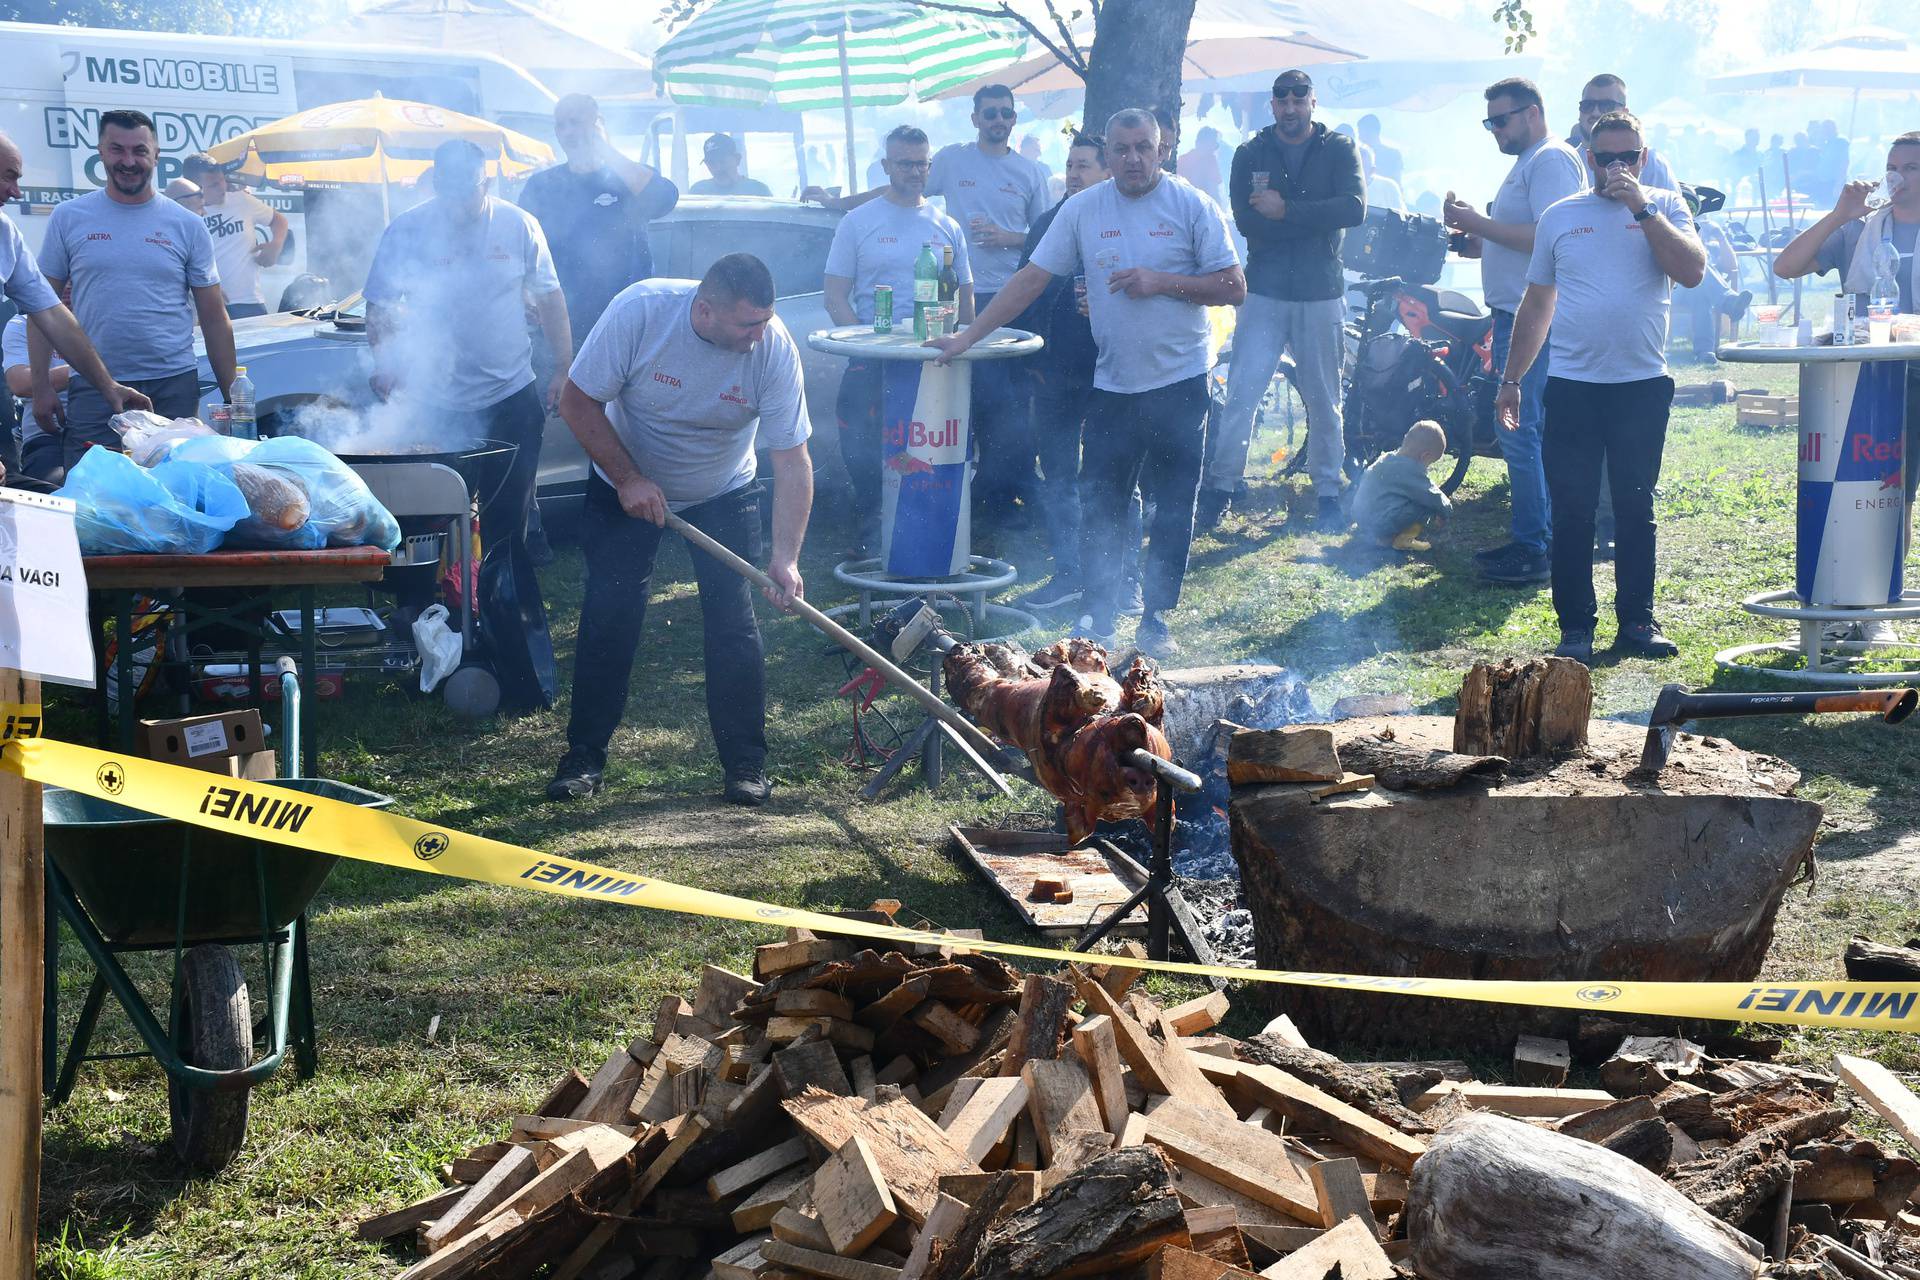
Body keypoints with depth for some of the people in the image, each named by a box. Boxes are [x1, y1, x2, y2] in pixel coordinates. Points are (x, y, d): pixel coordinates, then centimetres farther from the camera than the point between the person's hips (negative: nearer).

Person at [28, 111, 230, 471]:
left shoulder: (188, 227, 7)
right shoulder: (68, 218, 6)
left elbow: (215, 319, 8)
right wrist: (42, 386, 0)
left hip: (174, 387, 1)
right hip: (92, 389, 0)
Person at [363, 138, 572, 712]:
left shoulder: (518, 226, 1)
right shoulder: (408, 231, -4)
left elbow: (550, 299, 9)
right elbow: (380, 306, -1)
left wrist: (565, 370, 3)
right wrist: (386, 361, -19)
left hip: (513, 400, 1)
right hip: (439, 405, -1)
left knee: (506, 530, 4)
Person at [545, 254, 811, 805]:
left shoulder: (775, 347, -27)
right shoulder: (640, 309, -30)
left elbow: (793, 458, -24)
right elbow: (579, 401, -19)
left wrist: (786, 557, -31)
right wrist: (628, 479, -22)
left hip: (724, 496, 1)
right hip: (626, 485, 0)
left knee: (733, 621, -7)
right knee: (608, 620, -5)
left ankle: (745, 760, 5)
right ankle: (584, 755, 7)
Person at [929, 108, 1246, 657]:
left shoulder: (1193, 206, -5)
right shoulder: (1082, 209, 2)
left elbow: (1234, 288, -6)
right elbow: (1032, 278, 2)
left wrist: (1162, 282, -17)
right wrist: (968, 335, -3)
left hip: (1180, 382, -2)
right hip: (1112, 382, 2)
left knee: (1173, 508, 5)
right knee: (1100, 504, 2)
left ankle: (1156, 619, 16)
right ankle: (1097, 617, 13)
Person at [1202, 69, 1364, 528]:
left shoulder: (1339, 150, 5)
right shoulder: (1250, 154, 7)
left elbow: (1354, 208, -13)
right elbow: (1246, 219, -9)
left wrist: (1286, 211, -16)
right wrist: (1315, 220, -13)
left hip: (1321, 294, 0)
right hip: (1264, 293, 0)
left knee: (1324, 400, 7)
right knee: (1241, 394, -8)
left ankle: (1328, 490, 17)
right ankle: (1220, 487, -3)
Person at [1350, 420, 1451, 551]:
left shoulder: (1387, 459, 13)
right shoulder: (1410, 470, -16)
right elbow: (1433, 497, -12)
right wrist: (1446, 509, 10)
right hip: (1382, 528, -9)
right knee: (1429, 506, -10)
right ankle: (1402, 540, -5)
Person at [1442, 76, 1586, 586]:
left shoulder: (1551, 160, -12)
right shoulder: (1527, 163, 22)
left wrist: (1479, 223, -19)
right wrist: (1475, 237, 10)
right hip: (1515, 314, 11)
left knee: (1520, 432, -12)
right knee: (1520, 433, 14)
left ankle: (1534, 551, -9)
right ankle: (1527, 540, 20)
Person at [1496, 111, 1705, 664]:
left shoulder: (1663, 207, 5)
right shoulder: (1559, 217, 10)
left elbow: (1692, 271, -13)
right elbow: (1536, 306, 15)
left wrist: (1642, 208, -14)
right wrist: (1511, 378, 12)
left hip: (1642, 385, -1)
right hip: (1571, 386, 1)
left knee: (1636, 509, 6)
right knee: (1572, 513, 1)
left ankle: (1637, 621, 15)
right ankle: (1576, 627, 8)